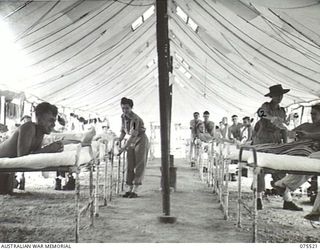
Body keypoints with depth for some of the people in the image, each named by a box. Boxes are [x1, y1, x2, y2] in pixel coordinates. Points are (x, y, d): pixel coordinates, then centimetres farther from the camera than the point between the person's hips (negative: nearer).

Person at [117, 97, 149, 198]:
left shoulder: (135, 119, -25)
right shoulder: (123, 117, -1)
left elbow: (133, 135, -31)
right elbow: (123, 131, 11)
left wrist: (123, 148, -34)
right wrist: (119, 140, -4)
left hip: (141, 140, -8)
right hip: (131, 142, 8)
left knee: (139, 166, -7)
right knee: (130, 166, 4)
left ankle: (135, 191, -8)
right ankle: (129, 189, 7)